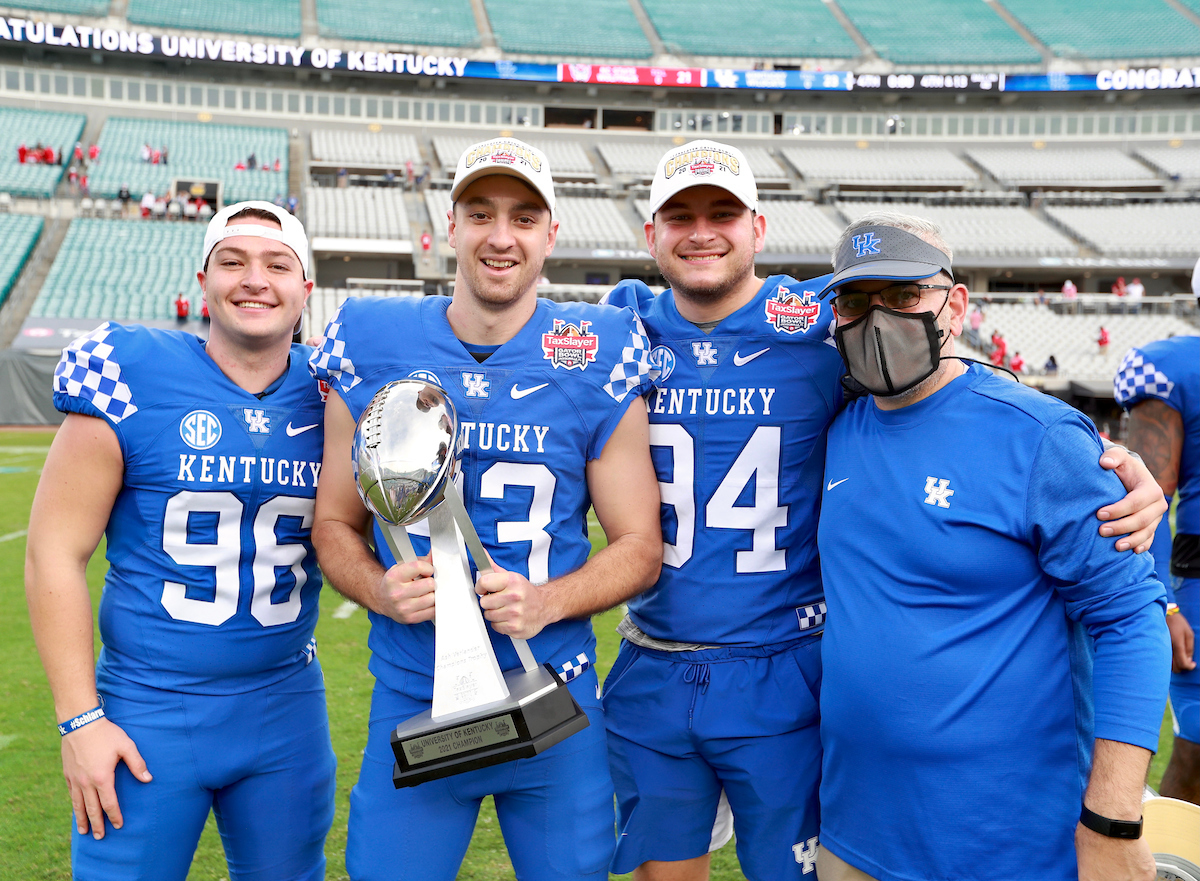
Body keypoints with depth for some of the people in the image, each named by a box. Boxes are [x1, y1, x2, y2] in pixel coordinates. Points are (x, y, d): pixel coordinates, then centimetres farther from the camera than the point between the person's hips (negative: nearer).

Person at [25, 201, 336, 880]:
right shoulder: (134, 379, -10)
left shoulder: (331, 396, 1)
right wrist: (79, 719, -8)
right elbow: (55, 552, -6)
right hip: (150, 711, -3)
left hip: (286, 707, 4)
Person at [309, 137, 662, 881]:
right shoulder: (371, 352, -2)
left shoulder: (597, 362, -5)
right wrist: (380, 590, -13)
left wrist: (547, 602, -18)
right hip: (413, 700, 1)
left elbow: (640, 546, 0)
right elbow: (335, 521, 7)